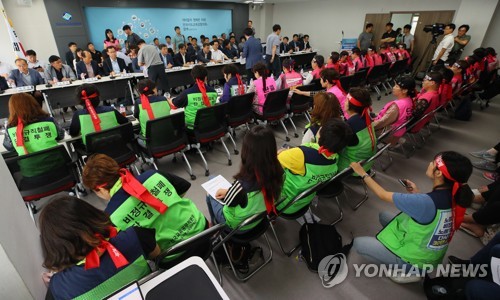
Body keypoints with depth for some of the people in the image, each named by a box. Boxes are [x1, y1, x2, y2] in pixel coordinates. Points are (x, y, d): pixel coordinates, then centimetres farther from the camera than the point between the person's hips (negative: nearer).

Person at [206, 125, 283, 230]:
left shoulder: (244, 184, -42)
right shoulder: (277, 171, -23)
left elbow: (228, 201, -21)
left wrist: (226, 192, 0)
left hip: (238, 225, -5)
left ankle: (216, 225, 46)